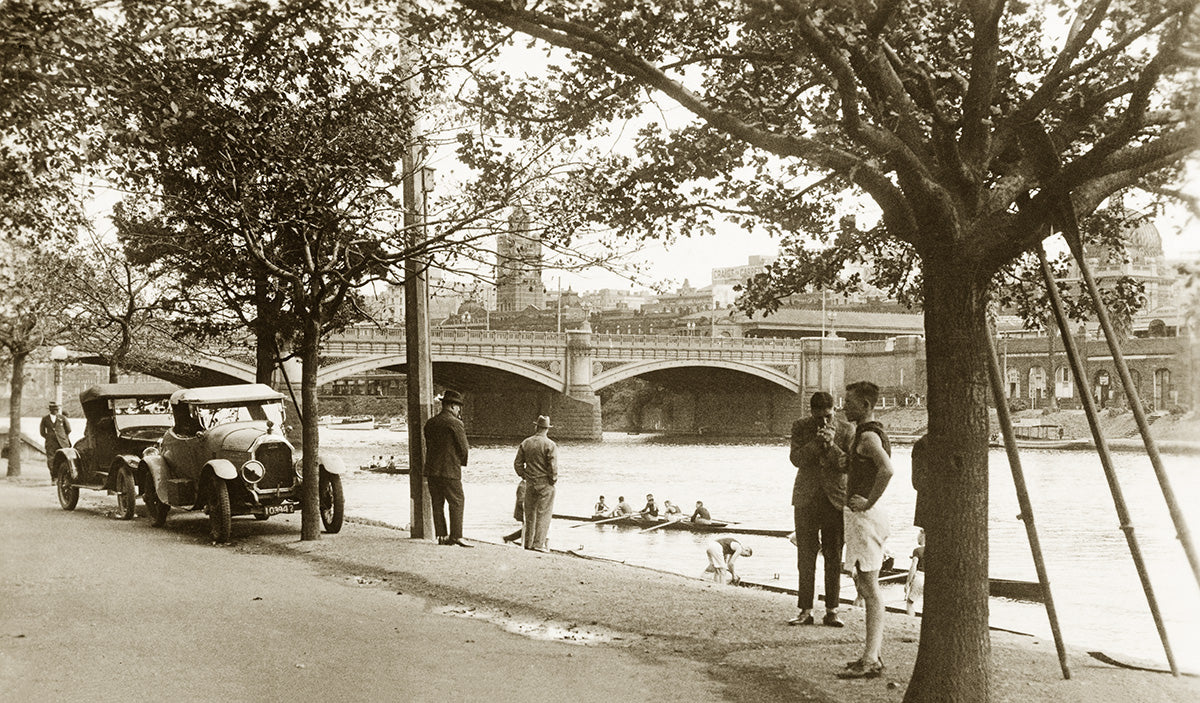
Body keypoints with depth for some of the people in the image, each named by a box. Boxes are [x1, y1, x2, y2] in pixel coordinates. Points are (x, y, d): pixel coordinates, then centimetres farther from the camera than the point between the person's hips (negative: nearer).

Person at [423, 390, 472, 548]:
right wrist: (463, 461, 12)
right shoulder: (455, 423, -10)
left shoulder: (430, 423, 10)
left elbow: (429, 446, 15)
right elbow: (464, 447, -7)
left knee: (437, 503, 10)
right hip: (449, 470, -6)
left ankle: (441, 535, 11)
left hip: (431, 469, 7)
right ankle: (456, 536, -4)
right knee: (457, 502, 0)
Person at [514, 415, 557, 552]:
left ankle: (528, 543, 18)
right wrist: (554, 480, -1)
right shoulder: (550, 445, -11)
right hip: (545, 484, -5)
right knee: (543, 513, 0)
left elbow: (518, 463, 6)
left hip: (530, 483, 5)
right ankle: (538, 543, -3)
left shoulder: (525, 443, 4)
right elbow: (553, 466, -15)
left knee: (530, 514, 13)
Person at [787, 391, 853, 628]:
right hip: (806, 499, 1)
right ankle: (805, 610, 9)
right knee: (805, 557, 3)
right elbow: (796, 459, -9)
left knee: (834, 558, 3)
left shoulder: (846, 430, -1)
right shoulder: (800, 427, 2)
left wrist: (831, 445, -20)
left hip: (836, 499, -1)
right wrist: (816, 442, -21)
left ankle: (831, 611, 10)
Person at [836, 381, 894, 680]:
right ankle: (873, 652, 21)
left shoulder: (868, 435, -17)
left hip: (864, 514, -11)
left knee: (869, 587, -9)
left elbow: (887, 469, -34)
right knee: (866, 585, 15)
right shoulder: (873, 433, 16)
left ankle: (871, 661, -7)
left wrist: (869, 502, -25)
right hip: (862, 516, 11)